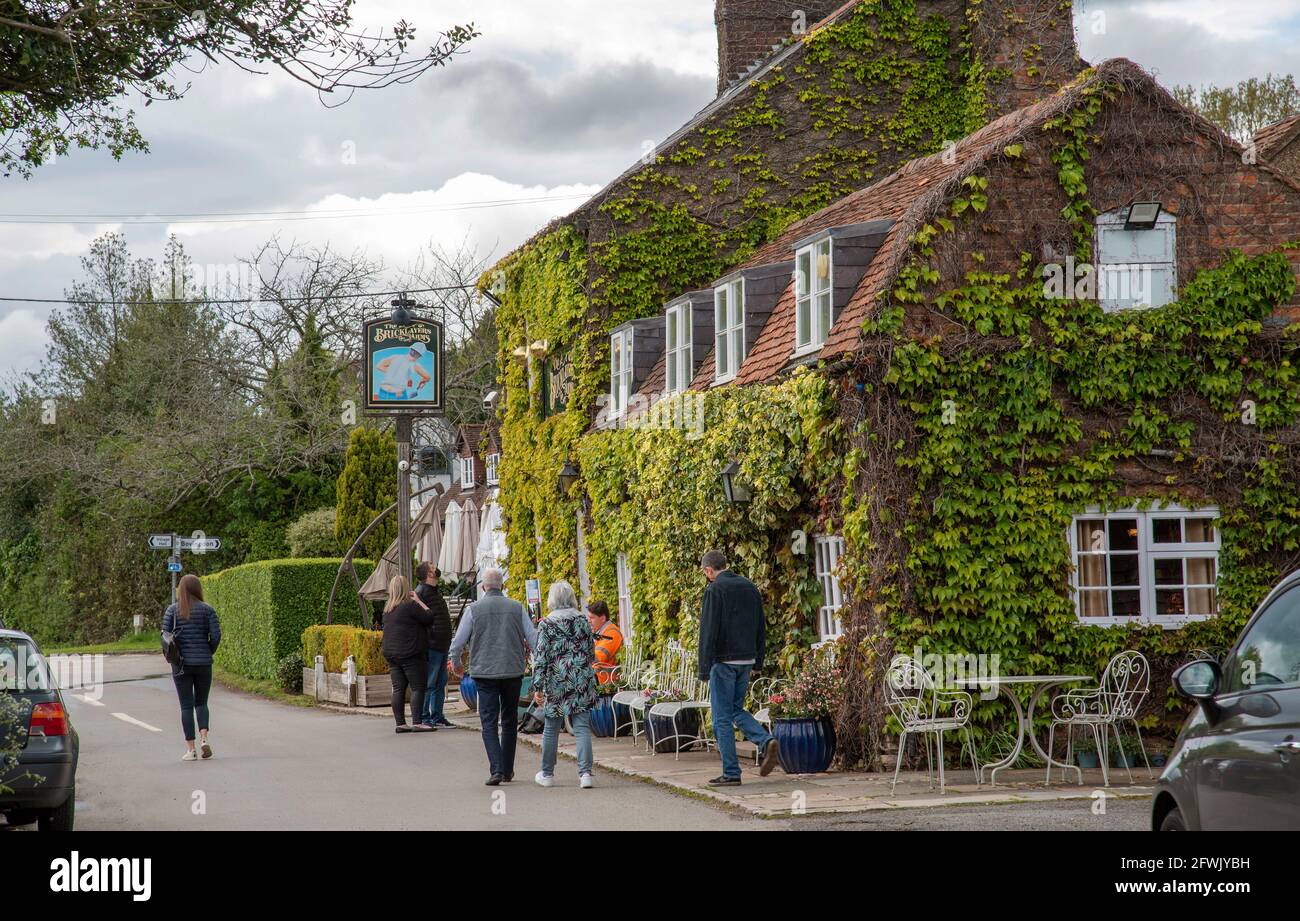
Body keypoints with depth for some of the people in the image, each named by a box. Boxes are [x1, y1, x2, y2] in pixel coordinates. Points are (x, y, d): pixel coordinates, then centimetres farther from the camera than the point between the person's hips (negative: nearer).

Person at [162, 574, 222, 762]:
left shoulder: (172, 609, -1)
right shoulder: (207, 609, -2)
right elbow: (216, 635, -7)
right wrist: (208, 653, 10)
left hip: (181, 664, 0)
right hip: (203, 663, 0)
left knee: (186, 706, 4)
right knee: (201, 702, 15)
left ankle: (190, 749, 1)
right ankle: (204, 738, -6)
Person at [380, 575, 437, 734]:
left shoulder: (388, 608, 10)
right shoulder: (410, 605, -15)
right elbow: (429, 618, -11)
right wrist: (418, 600, -1)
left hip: (391, 654, 8)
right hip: (411, 654, -8)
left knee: (398, 689, 7)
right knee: (418, 688, -3)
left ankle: (400, 723, 7)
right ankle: (417, 723, -8)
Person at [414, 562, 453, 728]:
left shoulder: (435, 591, 19)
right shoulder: (421, 591, -13)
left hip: (442, 646, 10)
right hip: (431, 646, -10)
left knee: (440, 683, 13)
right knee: (428, 683, -5)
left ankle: (437, 716, 20)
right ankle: (424, 718, -1)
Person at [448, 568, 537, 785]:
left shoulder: (473, 610, -4)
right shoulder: (516, 608, 1)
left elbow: (458, 641, 1)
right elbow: (533, 638, 3)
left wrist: (454, 662, 20)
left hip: (485, 672, -2)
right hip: (513, 671, 2)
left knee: (489, 722, -1)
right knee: (509, 721, 15)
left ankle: (496, 769, -16)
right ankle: (507, 771, 20)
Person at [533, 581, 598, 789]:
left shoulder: (547, 625, -5)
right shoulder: (583, 622, 4)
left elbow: (540, 657, -8)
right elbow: (592, 654, 11)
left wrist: (537, 687, -7)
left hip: (556, 681, -2)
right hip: (582, 682, 2)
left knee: (551, 729, 11)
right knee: (582, 727, 0)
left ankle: (547, 774, 21)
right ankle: (585, 773, -10)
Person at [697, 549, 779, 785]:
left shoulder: (714, 590, -11)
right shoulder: (750, 587, 11)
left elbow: (708, 632, -15)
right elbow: (761, 628, 15)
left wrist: (704, 669, -13)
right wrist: (757, 662, 20)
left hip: (724, 661, -7)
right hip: (746, 660, 7)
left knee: (722, 718, 2)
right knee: (737, 710, 20)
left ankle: (731, 773, 3)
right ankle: (766, 741, -3)